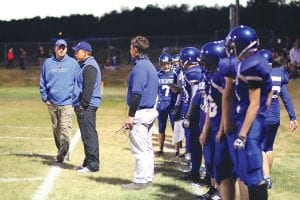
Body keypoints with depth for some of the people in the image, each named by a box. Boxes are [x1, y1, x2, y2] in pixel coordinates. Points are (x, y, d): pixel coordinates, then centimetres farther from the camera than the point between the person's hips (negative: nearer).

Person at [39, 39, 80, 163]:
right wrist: (44, 97, 6)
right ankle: (63, 153, 23)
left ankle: (62, 154, -12)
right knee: (56, 128, 11)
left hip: (67, 102, -4)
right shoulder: (48, 63, 7)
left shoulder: (73, 63, 1)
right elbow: (43, 82, 12)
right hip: (52, 102, 4)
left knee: (65, 128, -13)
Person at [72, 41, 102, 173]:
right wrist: (79, 105, 19)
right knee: (87, 135, 14)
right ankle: (88, 162, 20)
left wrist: (83, 105, -21)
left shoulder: (90, 67, -14)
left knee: (89, 135, -9)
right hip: (84, 106, 11)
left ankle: (92, 165, -7)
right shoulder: (85, 66, 20)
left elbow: (88, 89, -21)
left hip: (87, 107, -11)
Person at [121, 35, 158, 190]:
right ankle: (147, 178, 20)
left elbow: (136, 93, -21)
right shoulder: (150, 66, 15)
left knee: (140, 149, -6)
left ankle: (140, 181, -4)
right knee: (147, 148, 14)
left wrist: (130, 115, -20)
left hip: (141, 112, -10)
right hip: (151, 110, 10)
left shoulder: (139, 67, -16)